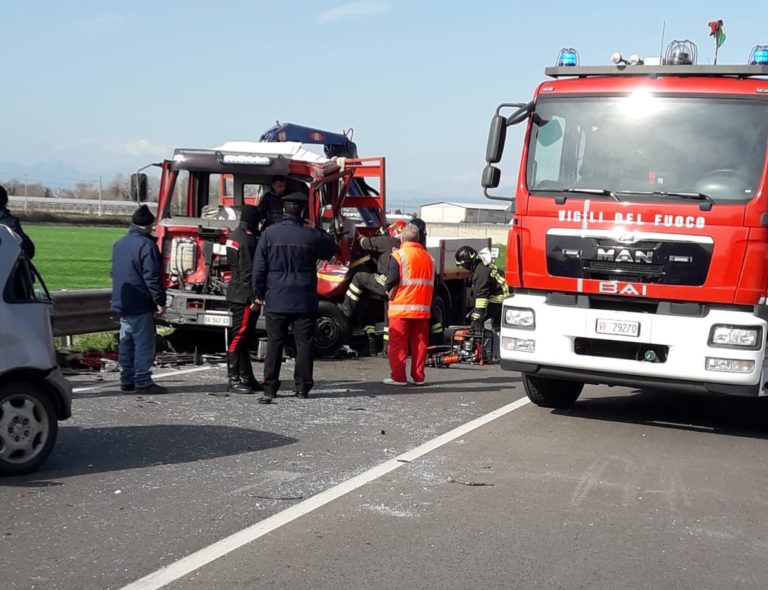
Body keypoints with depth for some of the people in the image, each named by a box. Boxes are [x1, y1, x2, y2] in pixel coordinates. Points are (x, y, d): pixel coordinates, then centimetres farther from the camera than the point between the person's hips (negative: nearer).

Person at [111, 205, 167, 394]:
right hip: (140, 304, -9)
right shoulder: (146, 245, -15)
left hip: (122, 302, 9)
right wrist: (160, 301, -15)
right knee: (144, 343, -5)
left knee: (126, 342, 12)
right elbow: (152, 277, -19)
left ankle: (127, 380, 16)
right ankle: (143, 382, -7)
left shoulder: (119, 243, 13)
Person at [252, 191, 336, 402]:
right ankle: (302, 387, 8)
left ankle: (270, 388, 4)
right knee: (304, 343, 7)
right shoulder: (312, 235, -5)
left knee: (274, 343, 5)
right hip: (304, 301, -1)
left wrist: (259, 293, 7)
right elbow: (330, 249, 15)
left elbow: (259, 266, -1)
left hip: (276, 299, 1)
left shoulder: (270, 233, -4)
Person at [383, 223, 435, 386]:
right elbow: (432, 283, 14)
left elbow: (391, 282, -12)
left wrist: (388, 292, 5)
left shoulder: (398, 255, -7)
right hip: (423, 308, 5)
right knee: (420, 343, 9)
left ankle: (398, 376, 0)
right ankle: (418, 377, 11)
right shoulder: (428, 258, 11)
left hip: (401, 307, -5)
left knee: (398, 343, 1)